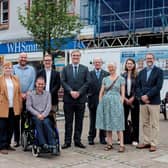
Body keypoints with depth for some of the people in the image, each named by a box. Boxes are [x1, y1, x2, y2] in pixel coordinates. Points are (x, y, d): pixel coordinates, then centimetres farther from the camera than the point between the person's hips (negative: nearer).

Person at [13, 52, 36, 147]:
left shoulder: (31, 69, 12)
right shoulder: (14, 68, 6)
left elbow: (33, 82, 4)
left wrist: (27, 93, -8)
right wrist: (20, 94, -8)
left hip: (28, 97, 1)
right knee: (16, 119, 0)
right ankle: (16, 140, 4)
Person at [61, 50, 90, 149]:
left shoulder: (85, 69, 8)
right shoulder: (66, 68, 8)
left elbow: (87, 82, 0)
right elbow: (63, 82, -1)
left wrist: (79, 92, -11)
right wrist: (71, 91, -14)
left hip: (81, 98, 1)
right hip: (68, 99, 0)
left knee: (79, 121, 6)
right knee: (68, 121, 4)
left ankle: (77, 141, 15)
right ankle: (67, 141, 10)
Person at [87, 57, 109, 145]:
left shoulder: (106, 74, 7)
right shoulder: (90, 74, 7)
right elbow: (87, 85, 2)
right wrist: (89, 94, -10)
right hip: (93, 99, 0)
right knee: (92, 120, 6)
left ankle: (102, 138, 14)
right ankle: (91, 138, 14)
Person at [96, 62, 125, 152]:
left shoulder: (121, 79, 4)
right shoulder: (105, 79, 11)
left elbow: (122, 93, 2)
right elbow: (101, 92, 12)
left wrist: (121, 103, -7)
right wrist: (100, 103, 3)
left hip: (116, 102, -3)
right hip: (106, 102, 4)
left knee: (118, 124, -6)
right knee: (107, 123, 6)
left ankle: (121, 145, -5)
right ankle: (109, 143, 14)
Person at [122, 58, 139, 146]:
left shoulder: (137, 76, 0)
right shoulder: (122, 75, 7)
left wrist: (132, 98, -10)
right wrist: (125, 98, -5)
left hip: (134, 99, -2)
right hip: (124, 100, 2)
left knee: (135, 120, 2)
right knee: (123, 119, 3)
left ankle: (135, 139, 9)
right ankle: (124, 138, 13)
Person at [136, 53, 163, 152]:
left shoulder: (159, 71, 0)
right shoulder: (141, 72, 15)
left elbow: (158, 86, -11)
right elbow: (138, 86, 9)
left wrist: (147, 95, -16)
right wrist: (141, 97, -8)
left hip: (154, 102, -5)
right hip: (143, 101, 5)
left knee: (154, 124, -1)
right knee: (145, 123, 9)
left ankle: (153, 144, 5)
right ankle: (146, 142, 18)